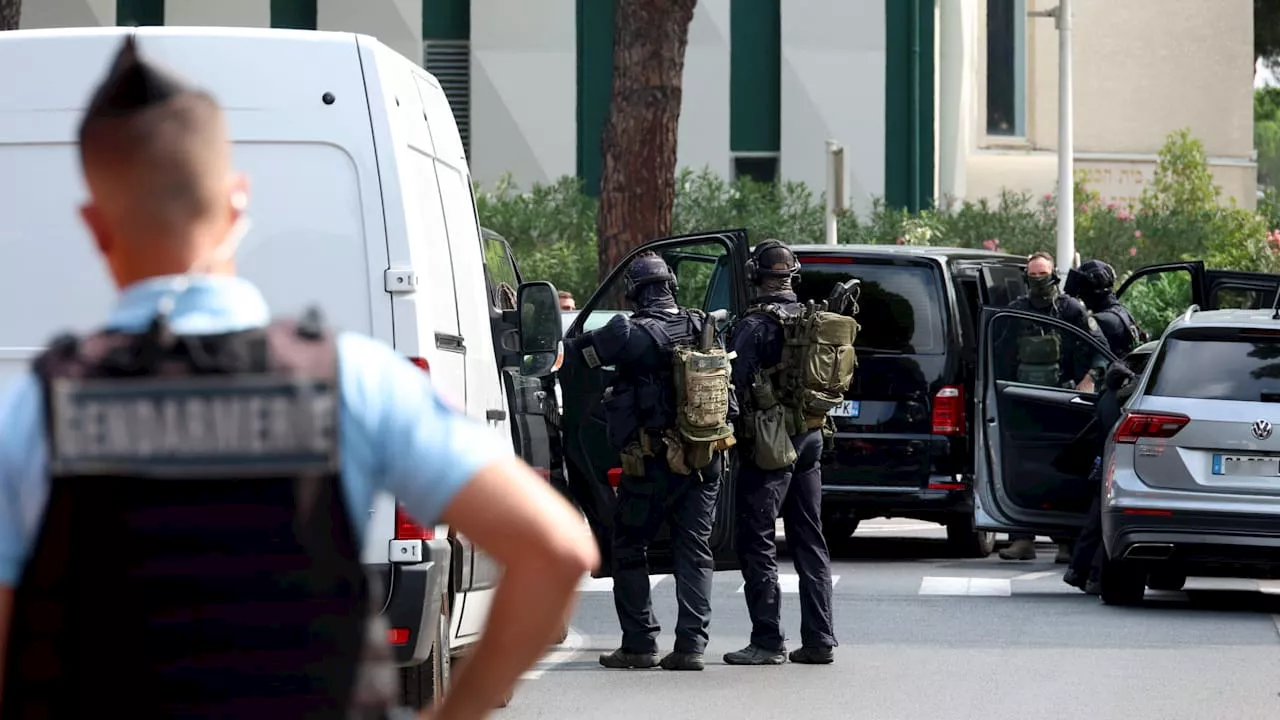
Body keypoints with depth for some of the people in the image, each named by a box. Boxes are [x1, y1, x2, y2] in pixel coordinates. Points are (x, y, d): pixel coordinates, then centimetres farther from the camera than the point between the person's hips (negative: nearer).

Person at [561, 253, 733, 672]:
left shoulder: (634, 335, -13)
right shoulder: (705, 328, 5)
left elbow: (576, 351, -8)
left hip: (653, 464, -5)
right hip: (706, 461, 5)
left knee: (630, 550, 8)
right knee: (694, 551, 9)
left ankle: (640, 644, 6)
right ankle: (691, 645, 3)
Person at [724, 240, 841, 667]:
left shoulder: (755, 325, -13)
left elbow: (737, 384, -15)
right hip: (810, 439, 7)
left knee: (757, 543, -2)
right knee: (809, 541, 12)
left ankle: (768, 642, -4)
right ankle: (819, 641, 12)